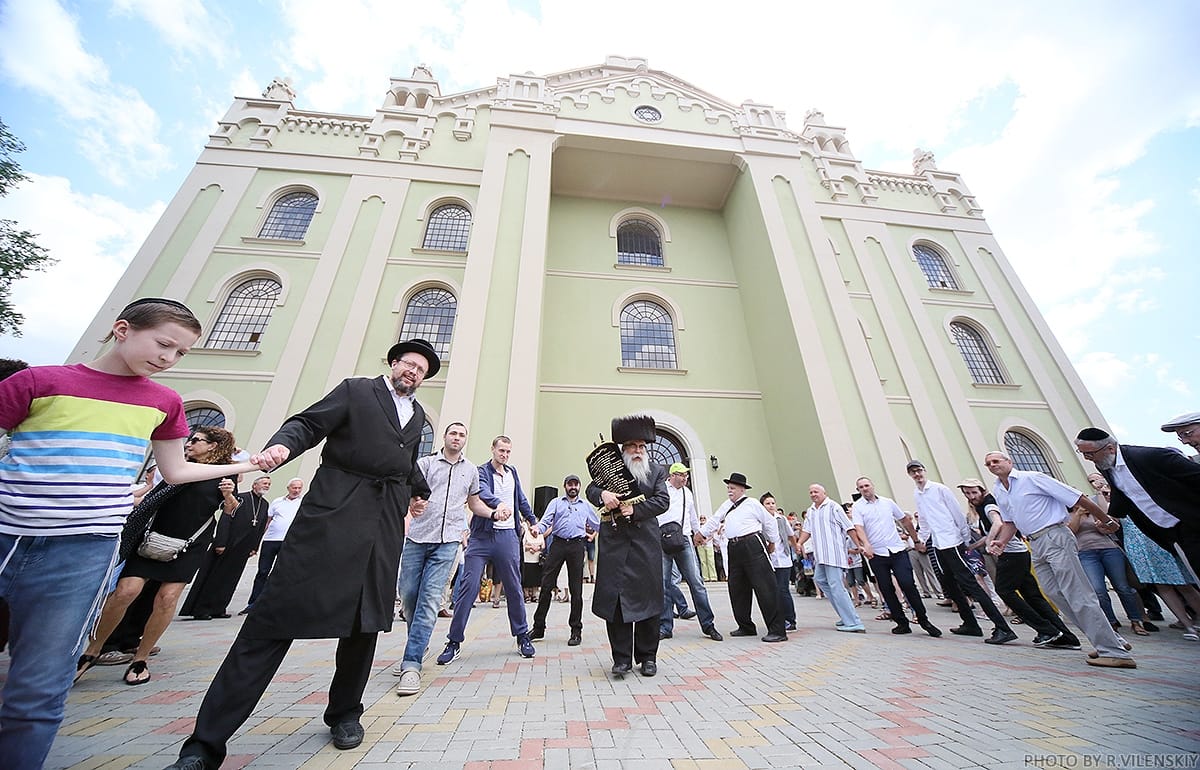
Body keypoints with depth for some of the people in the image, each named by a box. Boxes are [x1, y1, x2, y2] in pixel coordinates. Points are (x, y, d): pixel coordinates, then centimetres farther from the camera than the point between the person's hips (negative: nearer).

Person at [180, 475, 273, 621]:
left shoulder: (265, 505, 11)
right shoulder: (239, 498, -8)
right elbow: (224, 520, -13)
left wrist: (255, 547, 10)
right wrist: (220, 543, -19)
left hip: (243, 549, 6)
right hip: (226, 545, -6)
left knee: (229, 579, 9)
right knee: (212, 576, 3)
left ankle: (218, 609, 17)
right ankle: (200, 609, 13)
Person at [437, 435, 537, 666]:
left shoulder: (512, 472, 14)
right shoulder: (481, 471, -3)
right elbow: (482, 492, -24)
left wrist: (532, 520, 31)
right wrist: (499, 504, -43)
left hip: (508, 536, 4)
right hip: (482, 535, -3)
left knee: (514, 588, 8)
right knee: (468, 586, -2)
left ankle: (522, 635, 23)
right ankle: (454, 641, 14)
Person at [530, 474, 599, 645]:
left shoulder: (586, 505, 18)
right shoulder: (556, 502, 13)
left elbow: (598, 525, 23)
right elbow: (545, 521, 0)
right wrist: (538, 529, -18)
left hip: (577, 546, 1)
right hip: (558, 543, 0)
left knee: (576, 589, 5)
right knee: (546, 586, 2)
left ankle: (576, 630, 17)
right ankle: (538, 627, 17)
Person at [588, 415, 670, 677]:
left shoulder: (657, 470, 9)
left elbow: (662, 500, -1)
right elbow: (591, 489, 2)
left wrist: (635, 510, -14)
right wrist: (602, 493, -21)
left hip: (646, 543, 1)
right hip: (615, 542, 0)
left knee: (648, 598, 7)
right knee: (614, 599, 2)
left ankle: (647, 656, 25)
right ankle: (621, 659, 17)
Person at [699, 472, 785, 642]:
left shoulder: (752, 503, 0)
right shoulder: (726, 505, 17)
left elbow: (769, 522, 7)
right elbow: (714, 520, 23)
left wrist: (772, 542, 12)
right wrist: (702, 533, 26)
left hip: (753, 546, -7)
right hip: (734, 549, 7)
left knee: (765, 588, -7)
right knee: (737, 590, 11)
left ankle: (777, 630, 0)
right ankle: (746, 627, 25)